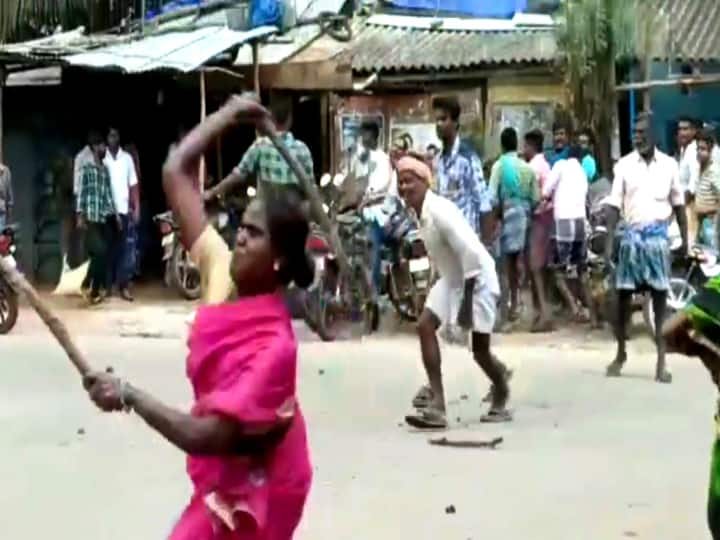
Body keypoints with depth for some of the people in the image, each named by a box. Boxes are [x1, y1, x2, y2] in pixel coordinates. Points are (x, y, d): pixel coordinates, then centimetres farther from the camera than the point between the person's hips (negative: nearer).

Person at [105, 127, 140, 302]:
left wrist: (136, 208, 1)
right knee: (108, 248, 3)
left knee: (123, 248, 1)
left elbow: (133, 185, 8)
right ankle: (107, 284, 10)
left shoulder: (127, 158, 6)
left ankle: (124, 286, 3)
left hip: (123, 209, 2)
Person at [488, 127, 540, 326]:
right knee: (515, 264, 17)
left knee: (504, 267, -1)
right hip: (523, 218, 4)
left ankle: (503, 312, -2)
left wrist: (498, 213, 1)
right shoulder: (527, 167, 2)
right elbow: (536, 198, 1)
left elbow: (493, 198, -15)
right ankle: (513, 308, 24)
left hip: (506, 218, -4)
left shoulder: (499, 166, -10)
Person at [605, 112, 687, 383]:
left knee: (660, 294, 1)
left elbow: (678, 204, 10)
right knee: (623, 293, 4)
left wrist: (685, 238, 8)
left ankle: (661, 358, 4)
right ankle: (621, 352, 18)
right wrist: (609, 241, -7)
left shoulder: (669, 165, 3)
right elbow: (615, 205, 0)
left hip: (658, 235, 0)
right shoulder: (624, 165, 0)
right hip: (632, 234, 0)